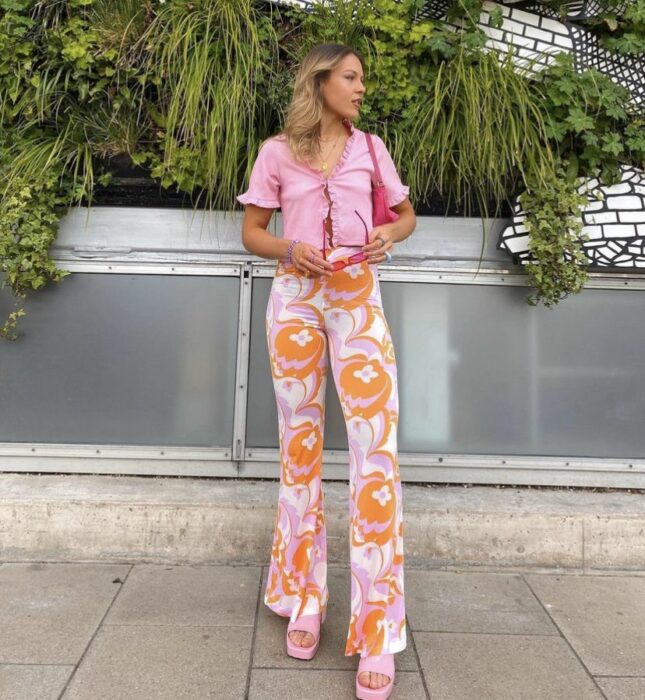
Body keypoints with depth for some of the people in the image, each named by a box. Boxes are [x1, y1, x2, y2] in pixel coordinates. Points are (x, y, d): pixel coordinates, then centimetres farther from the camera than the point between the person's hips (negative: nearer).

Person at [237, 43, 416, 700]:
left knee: (376, 442, -12)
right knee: (299, 443, 4)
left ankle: (377, 632, -3)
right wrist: (289, 249, -12)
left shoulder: (370, 147, 12)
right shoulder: (277, 152, 7)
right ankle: (303, 597, 21)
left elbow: (406, 213, 20)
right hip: (296, 296, 0)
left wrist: (388, 233, -4)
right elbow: (252, 232, 9)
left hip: (356, 297, 1)